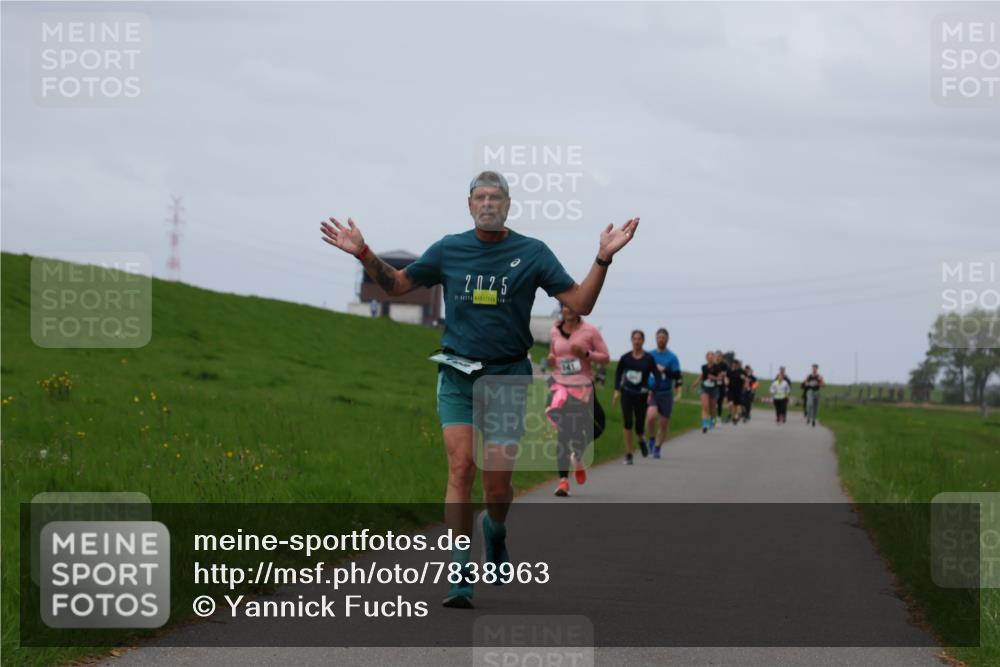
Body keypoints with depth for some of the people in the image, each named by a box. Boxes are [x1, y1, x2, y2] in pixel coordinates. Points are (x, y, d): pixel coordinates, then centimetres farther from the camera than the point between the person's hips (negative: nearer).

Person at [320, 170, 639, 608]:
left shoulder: (532, 253, 0)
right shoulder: (449, 250, 5)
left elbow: (580, 304, -2)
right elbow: (396, 285, 15)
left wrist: (603, 259, -15)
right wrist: (365, 255, -1)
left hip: (508, 377, 0)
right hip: (458, 375, 1)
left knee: (498, 483, -2)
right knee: (461, 469, -13)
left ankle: (495, 531, 35)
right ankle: (461, 577, -11)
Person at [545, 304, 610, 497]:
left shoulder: (589, 331, -1)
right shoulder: (554, 332, 8)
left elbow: (605, 357, 2)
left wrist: (586, 354, -16)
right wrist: (550, 361, 0)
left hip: (583, 386, -1)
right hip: (560, 385, 1)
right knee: (564, 432, -11)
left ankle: (578, 458, 38)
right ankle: (563, 480, -14)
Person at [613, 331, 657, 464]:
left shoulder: (648, 359, -5)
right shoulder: (625, 358, 0)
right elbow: (618, 373, 14)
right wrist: (617, 390, 5)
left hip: (641, 396, -1)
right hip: (627, 394, 1)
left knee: (639, 426, 1)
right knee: (628, 423, -9)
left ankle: (641, 440, 38)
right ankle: (628, 454, -3)